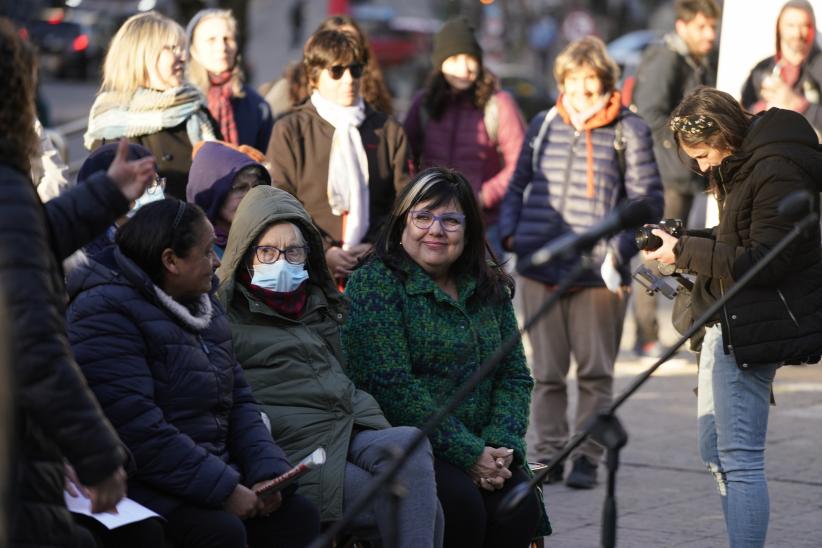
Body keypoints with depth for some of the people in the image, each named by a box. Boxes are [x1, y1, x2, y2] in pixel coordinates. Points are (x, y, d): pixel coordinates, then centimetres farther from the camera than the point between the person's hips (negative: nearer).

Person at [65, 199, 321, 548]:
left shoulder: (202, 308, 15)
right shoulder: (106, 315, -16)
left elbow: (238, 401, 14)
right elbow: (136, 429, -24)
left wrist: (267, 471, -5)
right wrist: (223, 488, -24)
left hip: (207, 472, 9)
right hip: (138, 483, -9)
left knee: (299, 515, -7)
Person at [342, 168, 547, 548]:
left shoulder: (490, 290, 16)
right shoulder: (374, 283, -4)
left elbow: (515, 377, 12)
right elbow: (392, 385, -13)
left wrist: (501, 445, -9)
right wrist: (468, 454, -17)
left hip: (482, 450, 5)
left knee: (519, 504, -24)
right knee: (461, 503, -31)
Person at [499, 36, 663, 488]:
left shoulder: (628, 130, 0)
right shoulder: (543, 125, 10)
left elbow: (647, 198, 0)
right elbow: (519, 184, 19)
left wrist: (619, 251, -11)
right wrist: (510, 233, 4)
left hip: (598, 274, -3)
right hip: (541, 269, 3)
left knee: (595, 371, 3)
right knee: (546, 370, 8)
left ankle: (588, 458, 11)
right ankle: (546, 453, 16)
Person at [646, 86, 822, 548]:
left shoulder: (776, 171, -19)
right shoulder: (741, 166, 12)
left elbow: (761, 261, -22)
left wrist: (685, 253, -14)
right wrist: (684, 240, 5)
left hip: (753, 330, -11)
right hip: (729, 324, 11)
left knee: (739, 459, -11)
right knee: (716, 453, 16)